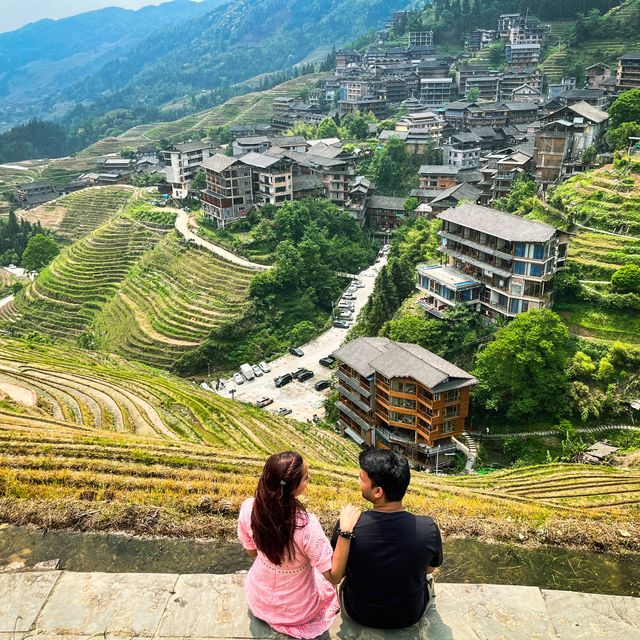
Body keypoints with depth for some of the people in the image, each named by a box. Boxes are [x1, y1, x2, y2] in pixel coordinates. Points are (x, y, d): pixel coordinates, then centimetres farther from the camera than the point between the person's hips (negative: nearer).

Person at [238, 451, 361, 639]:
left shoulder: (248, 508, -24)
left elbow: (252, 552, -4)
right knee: (323, 577, 30)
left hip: (259, 602, 3)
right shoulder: (306, 524, -38)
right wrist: (346, 531, -36)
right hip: (297, 612, -3)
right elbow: (334, 576, -28)